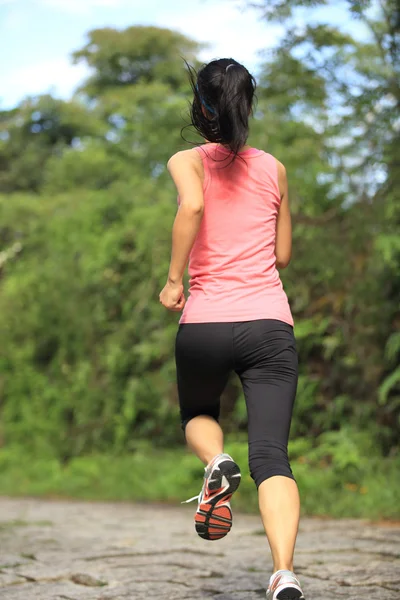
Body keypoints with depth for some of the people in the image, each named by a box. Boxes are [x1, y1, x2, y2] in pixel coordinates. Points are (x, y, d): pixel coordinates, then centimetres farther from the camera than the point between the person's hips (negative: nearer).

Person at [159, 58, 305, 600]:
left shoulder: (187, 162, 4)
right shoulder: (274, 169, 13)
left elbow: (192, 205, -19)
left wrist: (174, 279, -12)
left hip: (205, 323, -1)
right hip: (271, 323, 1)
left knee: (198, 414, 28)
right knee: (271, 455, -4)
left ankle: (217, 464, -5)